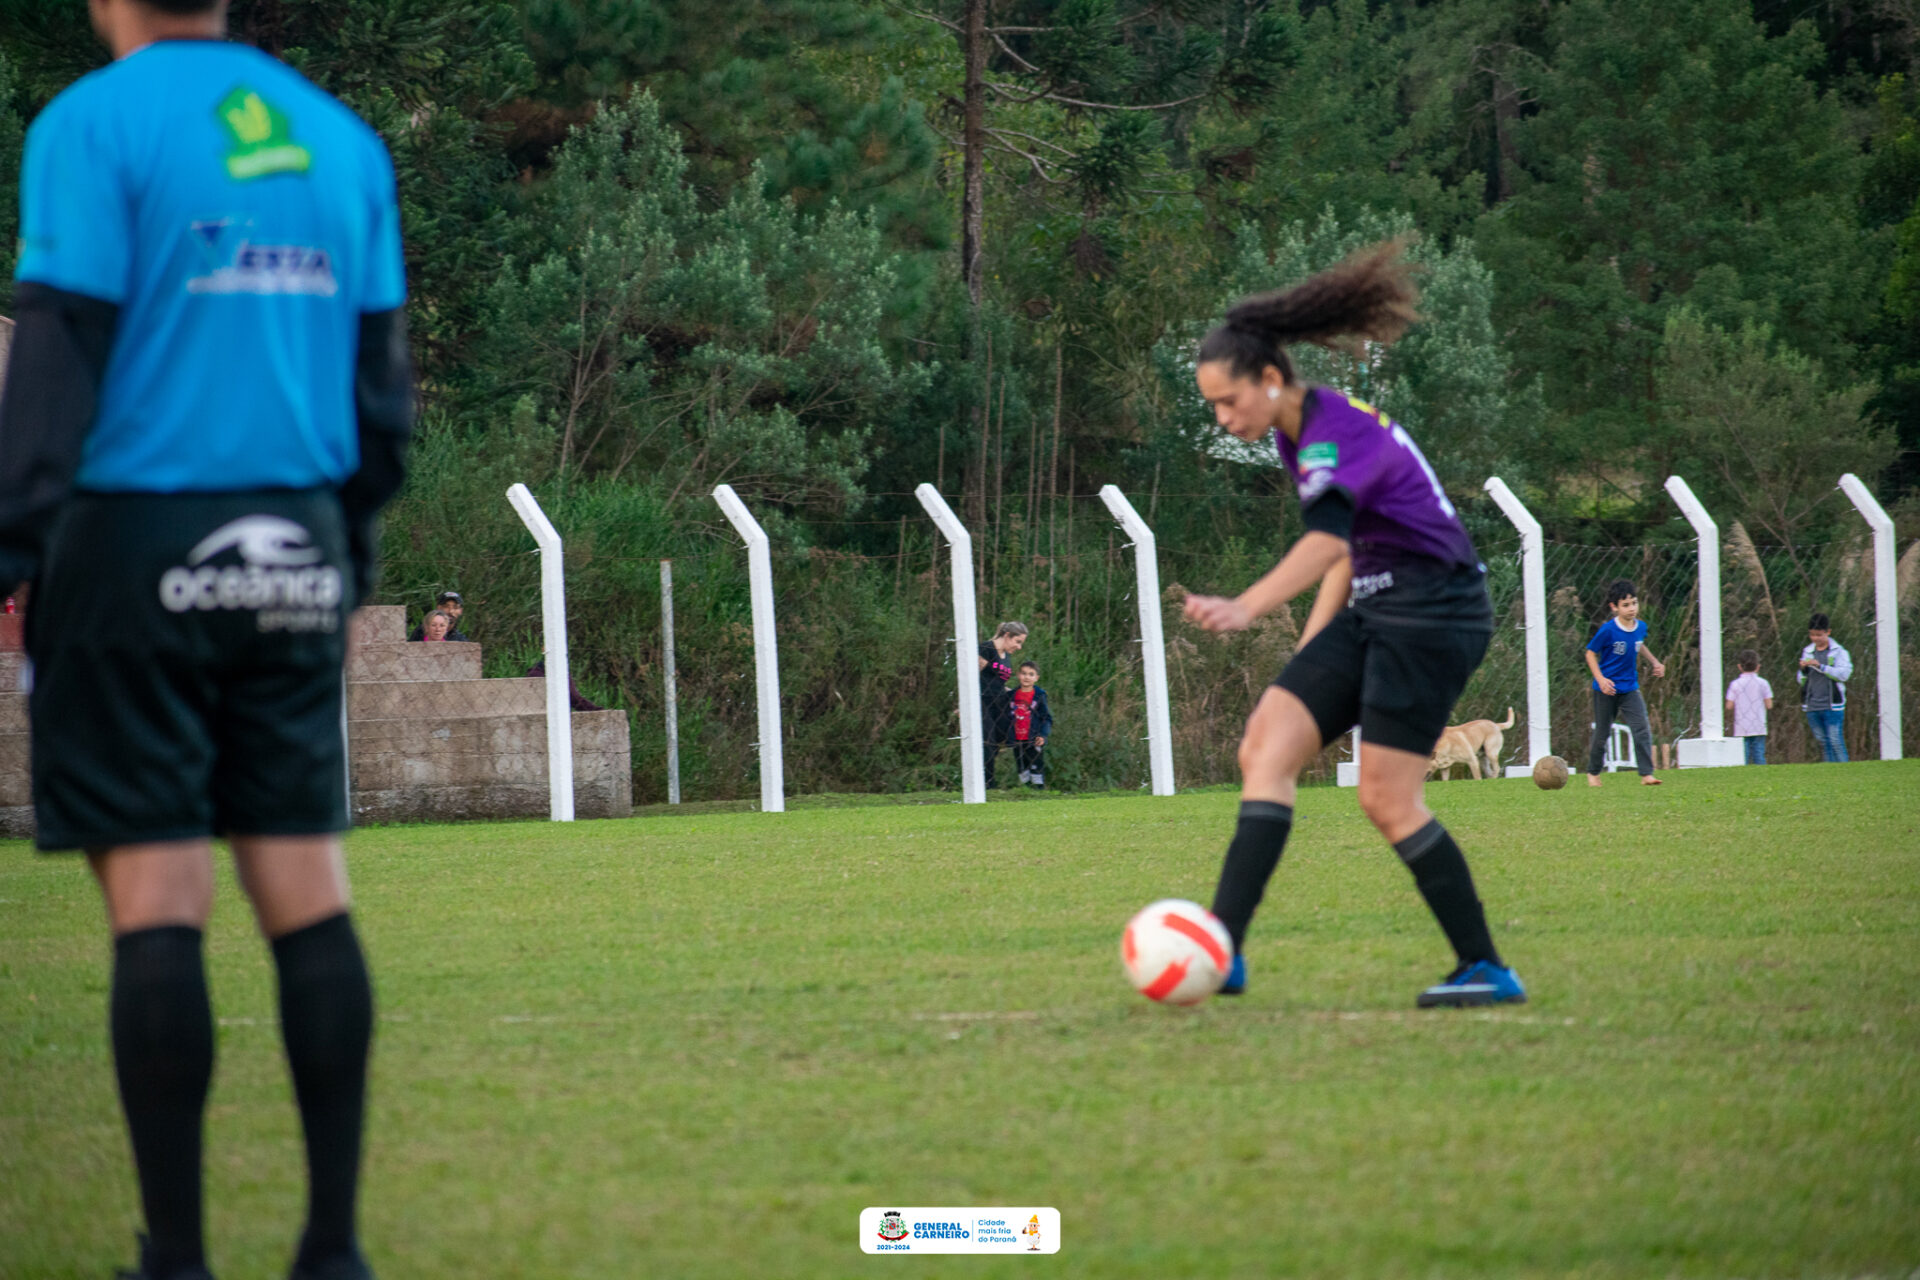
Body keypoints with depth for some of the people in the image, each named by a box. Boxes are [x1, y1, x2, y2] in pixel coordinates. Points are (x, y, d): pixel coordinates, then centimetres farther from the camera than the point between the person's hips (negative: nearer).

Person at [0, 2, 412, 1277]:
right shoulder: (342, 137, 11)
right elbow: (381, 371, 14)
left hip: (139, 544, -5)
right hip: (295, 558, 5)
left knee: (156, 901, -3)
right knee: (308, 892, 6)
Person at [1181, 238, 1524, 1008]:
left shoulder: (1337, 434, -21)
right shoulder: (1301, 434, 10)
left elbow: (1326, 540, -40)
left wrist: (1246, 609, -55)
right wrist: (1311, 649, 13)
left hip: (1433, 612, -10)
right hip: (1376, 610, 10)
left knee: (1388, 800, -9)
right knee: (1265, 750, -3)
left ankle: (1487, 971, 2)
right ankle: (1223, 952, -10)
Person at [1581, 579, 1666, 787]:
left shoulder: (1641, 627, -1)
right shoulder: (1608, 630, -18)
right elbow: (1591, 654, -9)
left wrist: (1654, 662, 13)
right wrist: (1601, 679, -19)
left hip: (1630, 689, 4)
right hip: (1607, 689, -4)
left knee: (1642, 730, -12)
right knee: (1602, 733, 9)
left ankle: (1646, 774, -14)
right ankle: (1593, 773, 29)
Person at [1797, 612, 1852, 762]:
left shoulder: (1838, 651, -1)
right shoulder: (1807, 652, 12)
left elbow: (1844, 674, -15)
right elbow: (1802, 681, 16)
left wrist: (1821, 667, -20)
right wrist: (1803, 670, -5)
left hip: (1832, 706, -5)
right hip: (1812, 707, 5)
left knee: (1836, 742, -9)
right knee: (1823, 743, 8)